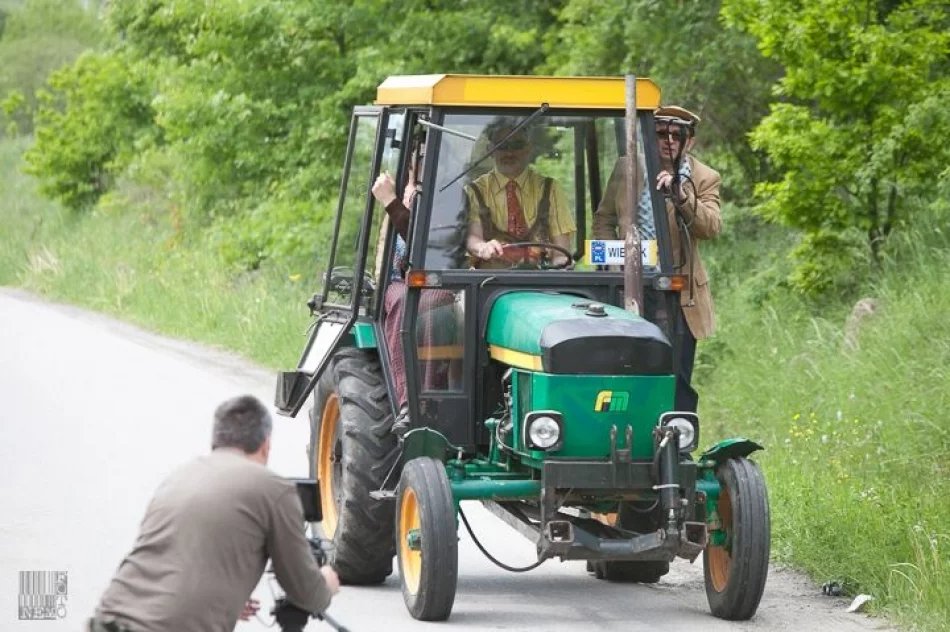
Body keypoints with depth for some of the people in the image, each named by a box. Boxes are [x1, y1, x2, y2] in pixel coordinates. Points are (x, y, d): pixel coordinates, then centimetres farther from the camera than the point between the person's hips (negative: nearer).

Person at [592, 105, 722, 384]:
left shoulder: (705, 179, 0)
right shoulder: (626, 169, 7)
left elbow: (711, 227, -16)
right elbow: (603, 221, 16)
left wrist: (680, 196, -31)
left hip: (678, 298, -2)